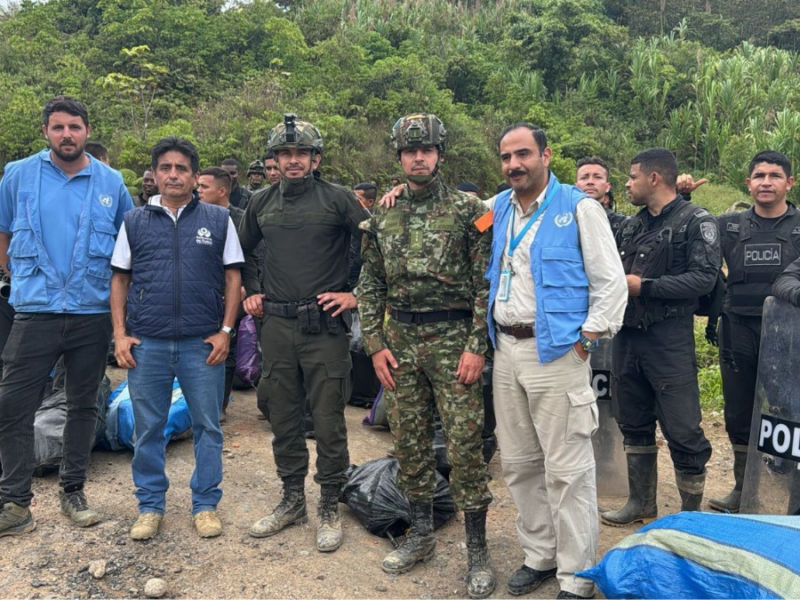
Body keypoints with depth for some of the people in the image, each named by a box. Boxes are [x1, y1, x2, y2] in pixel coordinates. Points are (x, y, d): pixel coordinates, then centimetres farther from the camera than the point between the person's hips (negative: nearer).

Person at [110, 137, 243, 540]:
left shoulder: (218, 219, 5)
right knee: (148, 428, 10)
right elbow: (119, 280, 9)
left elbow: (233, 276, 4)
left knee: (207, 426, 7)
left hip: (203, 343, -1)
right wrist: (120, 334, 0)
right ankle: (150, 505, 25)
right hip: (146, 343, 1)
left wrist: (225, 330, -3)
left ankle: (206, 503, 21)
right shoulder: (134, 222, 9)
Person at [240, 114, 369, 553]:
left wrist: (357, 294, -6)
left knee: (328, 421, 2)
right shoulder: (262, 203, 10)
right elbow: (243, 250, 25)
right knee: (283, 418, 13)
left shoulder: (338, 199, -3)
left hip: (324, 326, -4)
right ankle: (292, 499, 29)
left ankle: (329, 508, 18)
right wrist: (250, 291, 14)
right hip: (276, 325, 5)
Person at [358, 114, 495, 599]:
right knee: (409, 441, 12)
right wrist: (375, 344, 3)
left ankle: (478, 549, 14)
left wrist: (477, 346, -12)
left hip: (453, 338, -4)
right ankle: (421, 534, 29)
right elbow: (371, 286, 11)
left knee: (465, 444, -1)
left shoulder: (468, 209, -3)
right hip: (399, 340, 4)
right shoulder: (383, 217, 9)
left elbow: (486, 282, -6)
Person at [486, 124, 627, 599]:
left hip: (557, 352, -6)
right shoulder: (498, 208, 12)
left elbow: (611, 281, -6)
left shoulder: (579, 208, -5)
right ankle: (540, 554, 31)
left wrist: (590, 337, -10)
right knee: (518, 463, 14)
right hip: (507, 350, 6)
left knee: (567, 470, -2)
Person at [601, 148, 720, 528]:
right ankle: (642, 503, 30)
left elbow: (704, 278, -17)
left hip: (669, 340, -7)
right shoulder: (631, 226, 15)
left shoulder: (696, 221, -5)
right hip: (627, 337, 7)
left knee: (683, 432, -2)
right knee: (633, 425, 15)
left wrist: (643, 286, -17)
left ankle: (691, 514, 17)